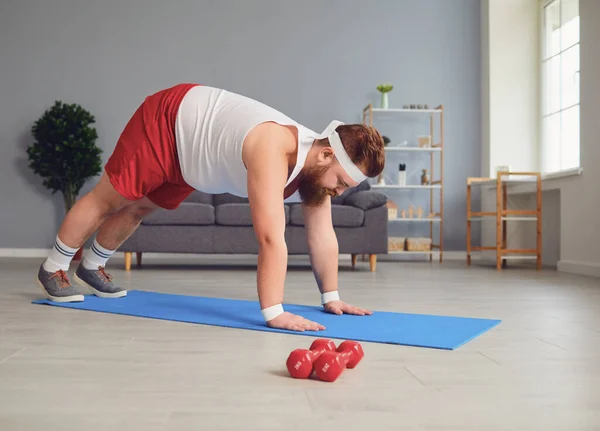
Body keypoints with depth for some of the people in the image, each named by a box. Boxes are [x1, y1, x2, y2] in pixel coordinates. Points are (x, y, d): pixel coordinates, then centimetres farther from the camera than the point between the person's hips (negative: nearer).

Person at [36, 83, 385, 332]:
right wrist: (274, 313, -47)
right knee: (108, 201, 8)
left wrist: (331, 297, -8)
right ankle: (53, 268, 30)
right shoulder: (273, 153, -41)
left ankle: (92, 267, 44)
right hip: (168, 120, -7)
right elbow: (272, 239, -47)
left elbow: (323, 237, -10)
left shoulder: (318, 163, -16)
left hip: (187, 148, 7)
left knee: (138, 210, 22)